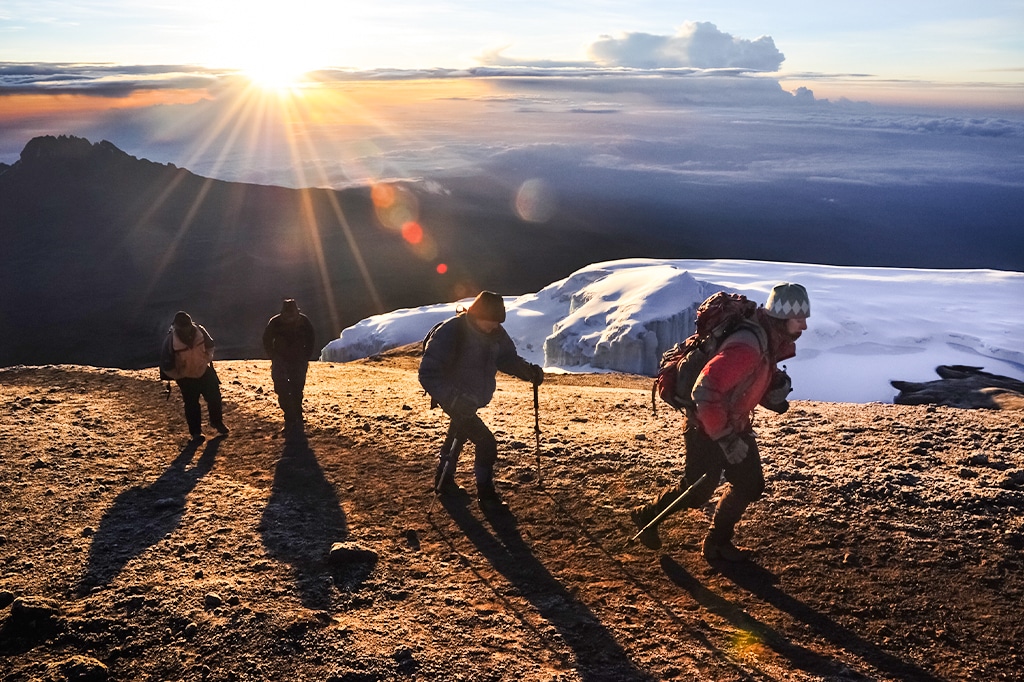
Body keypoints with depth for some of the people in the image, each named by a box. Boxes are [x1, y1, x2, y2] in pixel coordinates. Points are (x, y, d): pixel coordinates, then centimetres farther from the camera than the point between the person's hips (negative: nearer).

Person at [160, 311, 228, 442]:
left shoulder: (200, 331, -18)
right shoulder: (170, 342, -26)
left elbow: (210, 346, 4)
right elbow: (166, 367, -18)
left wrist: (207, 360, -1)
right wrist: (178, 376, -9)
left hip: (205, 371, 3)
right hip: (186, 377, -3)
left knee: (215, 397, 7)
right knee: (191, 405, 4)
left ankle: (217, 422, 31)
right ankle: (196, 432, 19)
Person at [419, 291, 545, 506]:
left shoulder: (495, 333, -9)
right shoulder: (450, 333, -30)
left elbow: (508, 357, 3)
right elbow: (428, 373, -30)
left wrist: (528, 371, -18)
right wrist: (452, 398, -42)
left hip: (473, 399, 8)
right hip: (455, 400, -8)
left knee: (458, 435, 26)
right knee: (486, 442, -14)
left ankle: (444, 481, 48)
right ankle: (486, 492, 4)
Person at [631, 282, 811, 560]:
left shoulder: (771, 343, -1)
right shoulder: (747, 348, -32)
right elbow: (705, 391, -36)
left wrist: (776, 390, -11)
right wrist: (725, 439, -30)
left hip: (736, 426, 9)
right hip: (708, 429, -9)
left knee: (751, 486, 11)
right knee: (696, 493, 5)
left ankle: (717, 543, 26)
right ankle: (647, 515, 30)